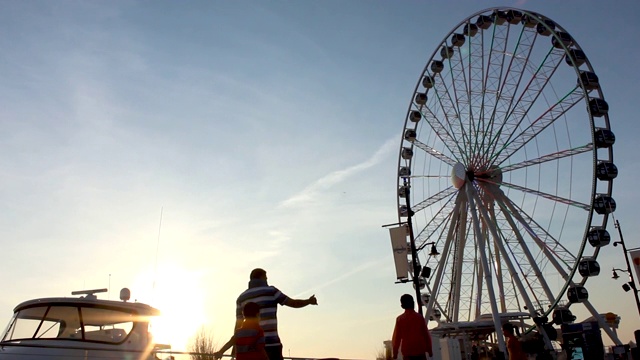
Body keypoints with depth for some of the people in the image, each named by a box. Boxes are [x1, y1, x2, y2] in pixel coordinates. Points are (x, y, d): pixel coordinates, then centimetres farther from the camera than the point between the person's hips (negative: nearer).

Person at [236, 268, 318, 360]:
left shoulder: (241, 298, 9)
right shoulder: (270, 291, -1)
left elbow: (238, 325, 4)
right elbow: (293, 303, 5)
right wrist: (309, 301, 23)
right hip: (271, 343, -4)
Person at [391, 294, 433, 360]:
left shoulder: (400, 319, -4)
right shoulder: (419, 317, -3)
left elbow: (396, 337, -3)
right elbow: (426, 334, -1)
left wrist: (395, 353, 6)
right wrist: (429, 350, 8)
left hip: (407, 351, -1)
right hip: (420, 350, 1)